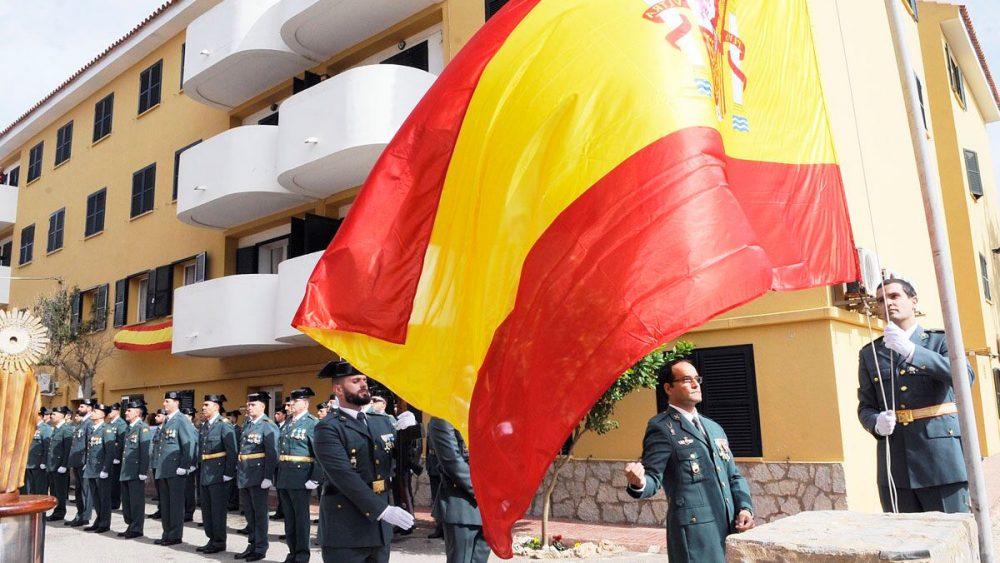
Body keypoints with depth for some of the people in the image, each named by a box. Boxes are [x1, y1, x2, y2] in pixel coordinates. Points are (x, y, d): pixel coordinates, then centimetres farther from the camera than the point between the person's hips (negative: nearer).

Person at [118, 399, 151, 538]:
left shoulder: (143, 428, -10)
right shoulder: (128, 428, 16)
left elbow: (145, 451, -16)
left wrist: (143, 472, -19)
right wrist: (122, 468, 16)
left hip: (136, 473, -9)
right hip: (125, 472, 9)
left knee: (136, 501, -1)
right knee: (126, 501, 15)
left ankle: (137, 529, 6)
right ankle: (130, 526, 26)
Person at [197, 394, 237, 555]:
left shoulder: (224, 425, -11)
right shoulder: (203, 426, 12)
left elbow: (232, 451, -14)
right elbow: (201, 450, 17)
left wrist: (228, 473, -17)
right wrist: (200, 472, 11)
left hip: (218, 474, -8)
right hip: (205, 474, 8)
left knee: (218, 509, 0)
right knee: (206, 508, 14)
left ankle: (219, 542, 11)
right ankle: (212, 539, 25)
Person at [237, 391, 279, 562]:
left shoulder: (268, 426, -11)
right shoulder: (247, 425, 12)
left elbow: (272, 454, -16)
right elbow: (242, 450, 17)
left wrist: (267, 477, -20)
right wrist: (238, 471, 13)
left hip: (258, 476, -7)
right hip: (244, 476, 7)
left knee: (259, 513, 2)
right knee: (249, 514, 15)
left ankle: (260, 548, 12)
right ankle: (252, 546, 26)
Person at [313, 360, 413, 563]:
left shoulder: (382, 421, 11)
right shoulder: (328, 429, -10)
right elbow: (345, 477, -19)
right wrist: (382, 509, -24)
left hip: (381, 527, 6)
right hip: (346, 529, -6)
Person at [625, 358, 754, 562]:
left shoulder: (714, 428, 18)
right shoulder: (661, 427, -6)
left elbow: (733, 475, 20)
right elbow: (652, 478, -12)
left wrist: (744, 507, 4)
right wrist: (639, 483, -34)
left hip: (729, 526, 7)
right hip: (694, 528, -7)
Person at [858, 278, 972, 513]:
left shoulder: (940, 340, 5)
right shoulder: (869, 353, 11)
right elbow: (865, 406, 10)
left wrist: (910, 350, -26)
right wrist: (877, 423, -13)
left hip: (941, 459, -2)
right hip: (895, 465, 2)